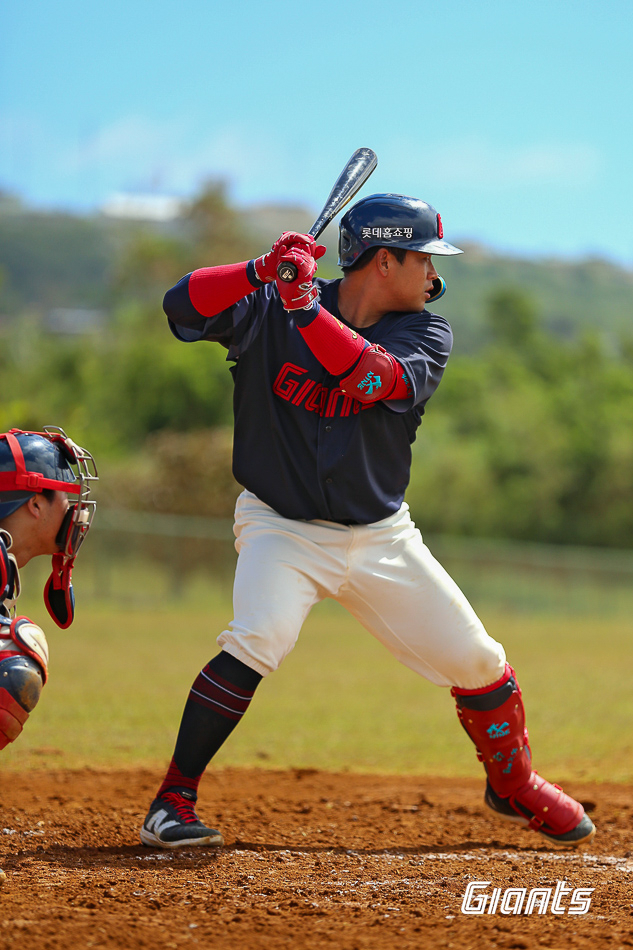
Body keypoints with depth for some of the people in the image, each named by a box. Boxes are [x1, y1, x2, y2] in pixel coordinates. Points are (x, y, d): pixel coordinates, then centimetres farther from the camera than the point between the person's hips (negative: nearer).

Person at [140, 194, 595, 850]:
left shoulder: (425, 334, -5)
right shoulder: (269, 309, -8)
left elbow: (375, 380, -25)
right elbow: (184, 307, -21)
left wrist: (305, 308, -33)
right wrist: (266, 271, -33)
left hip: (382, 537, 3)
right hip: (282, 526, -3)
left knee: (477, 662, 5)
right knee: (257, 641, -29)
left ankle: (514, 785, 32)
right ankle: (172, 802, -19)